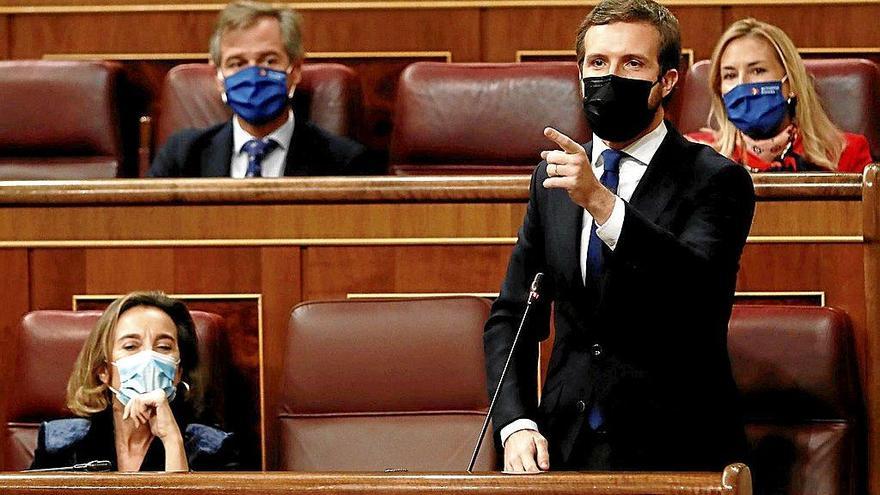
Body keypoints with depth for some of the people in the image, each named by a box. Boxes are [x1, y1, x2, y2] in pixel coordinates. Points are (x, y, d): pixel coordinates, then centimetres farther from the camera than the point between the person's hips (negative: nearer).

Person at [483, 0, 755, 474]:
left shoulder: (716, 180, -2)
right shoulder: (552, 177, 15)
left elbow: (700, 287, -21)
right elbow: (511, 316, 16)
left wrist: (600, 201, -31)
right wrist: (517, 425, 0)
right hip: (565, 448, 4)